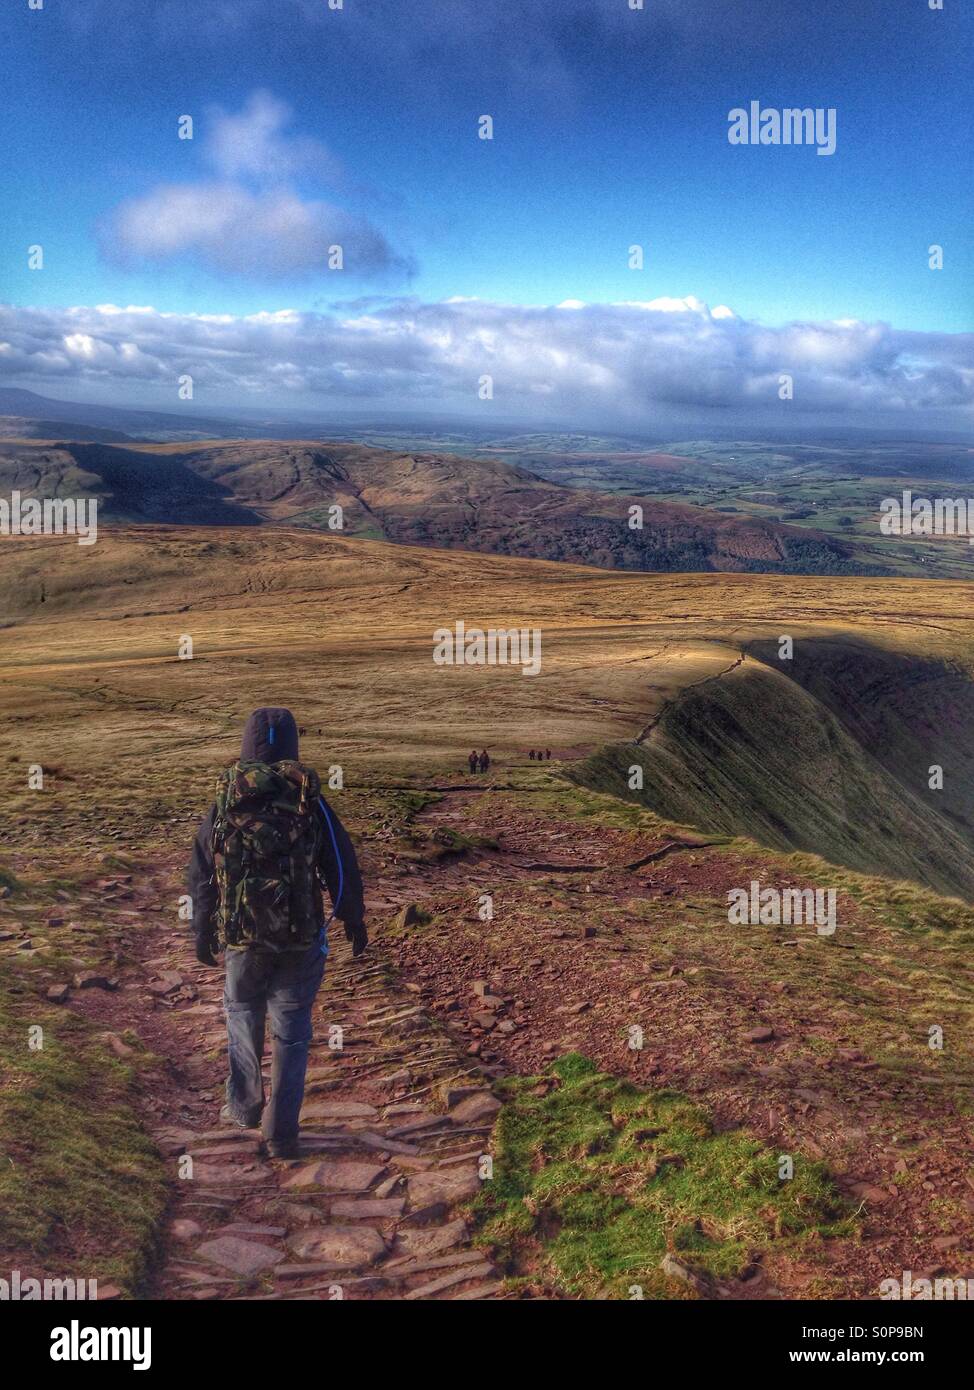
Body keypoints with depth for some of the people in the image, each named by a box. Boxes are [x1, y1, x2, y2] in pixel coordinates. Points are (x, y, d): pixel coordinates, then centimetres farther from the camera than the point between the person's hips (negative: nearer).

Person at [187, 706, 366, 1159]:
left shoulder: (223, 806, -3)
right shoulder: (311, 803, -7)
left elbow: (200, 876, 4)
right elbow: (343, 869, -2)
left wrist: (202, 934, 17)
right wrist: (354, 922, 12)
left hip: (241, 938, 1)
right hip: (301, 938, -1)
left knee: (242, 1013, 24)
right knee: (291, 1028, 9)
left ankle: (244, 1107, 33)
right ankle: (281, 1132, 12)